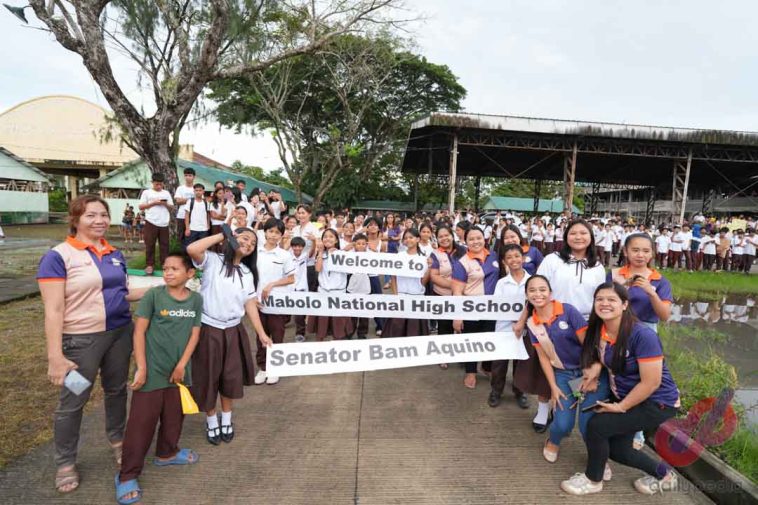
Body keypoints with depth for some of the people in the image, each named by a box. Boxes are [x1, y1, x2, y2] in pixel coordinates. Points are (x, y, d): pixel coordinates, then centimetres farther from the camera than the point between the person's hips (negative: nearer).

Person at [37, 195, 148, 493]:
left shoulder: (115, 254, 5)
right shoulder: (58, 256, -13)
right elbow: (53, 310, -16)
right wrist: (55, 356, -19)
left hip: (120, 332, 5)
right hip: (81, 339, -5)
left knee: (116, 390, 19)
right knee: (73, 402, 10)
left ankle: (117, 439, 42)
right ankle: (65, 463, 31)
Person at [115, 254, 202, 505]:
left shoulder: (196, 300, -1)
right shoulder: (153, 295, -10)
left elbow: (194, 333, 1)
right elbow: (139, 332, -9)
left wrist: (182, 365, -7)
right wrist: (141, 367, -13)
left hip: (178, 370, 4)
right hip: (152, 370, -4)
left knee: (174, 416, 19)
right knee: (141, 422, 3)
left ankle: (166, 453, 42)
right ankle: (128, 475, 17)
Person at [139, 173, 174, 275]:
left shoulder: (166, 193, 15)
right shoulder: (146, 192, 7)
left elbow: (172, 208, 14)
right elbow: (141, 207, 1)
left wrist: (165, 204, -7)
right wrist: (153, 203, -10)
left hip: (164, 223, 2)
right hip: (151, 223, -2)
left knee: (164, 245, 4)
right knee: (150, 245, 0)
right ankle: (149, 265, 5)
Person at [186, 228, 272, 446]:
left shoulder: (248, 273, 7)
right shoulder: (213, 260, -8)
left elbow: (250, 304, 7)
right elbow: (192, 249, -28)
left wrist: (261, 333, 2)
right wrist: (222, 235, -17)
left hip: (234, 331, 4)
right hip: (209, 329, -4)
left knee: (231, 377, 13)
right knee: (209, 377, 9)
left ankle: (226, 419, 35)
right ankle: (211, 421, 32)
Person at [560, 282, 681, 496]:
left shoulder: (642, 335, -29)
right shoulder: (598, 331, -8)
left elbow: (651, 383, -27)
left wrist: (620, 407, -18)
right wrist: (596, 366, -12)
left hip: (657, 403, -8)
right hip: (624, 397, 8)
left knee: (597, 425, -18)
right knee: (617, 450, 12)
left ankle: (593, 480, 8)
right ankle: (664, 474, 41)